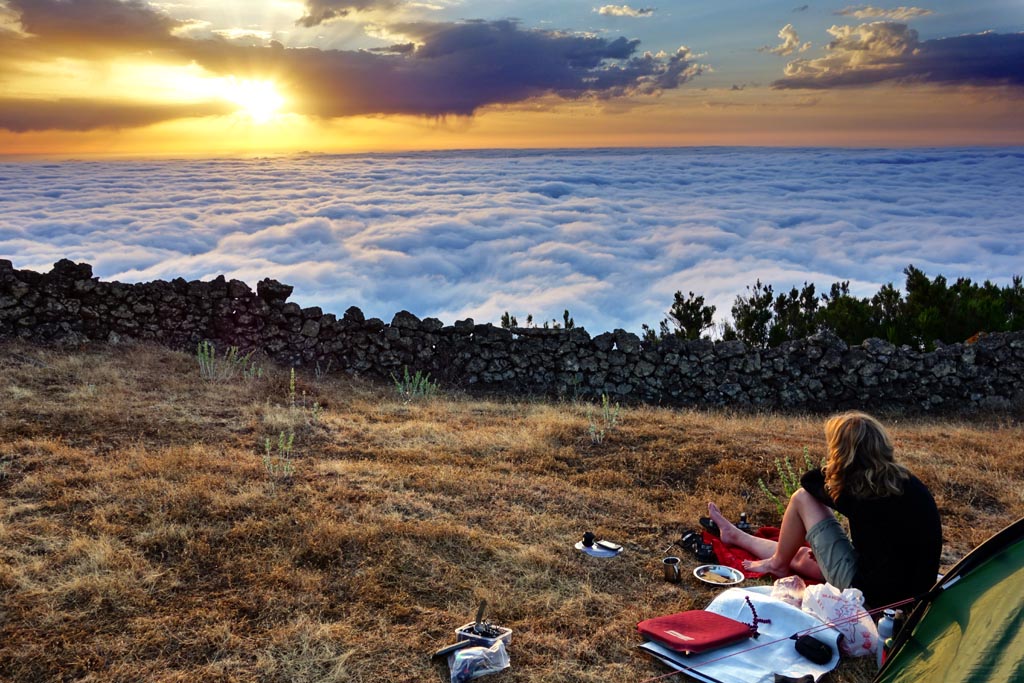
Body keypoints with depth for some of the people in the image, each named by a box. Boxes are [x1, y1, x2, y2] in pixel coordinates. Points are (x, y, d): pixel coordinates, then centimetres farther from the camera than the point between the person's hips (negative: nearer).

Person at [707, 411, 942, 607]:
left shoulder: (857, 490, -20)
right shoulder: (907, 482, -3)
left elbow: (807, 482, 1)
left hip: (870, 592, -7)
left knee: (802, 499, -1)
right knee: (801, 553, 25)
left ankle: (778, 563, 22)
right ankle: (735, 536, 48)